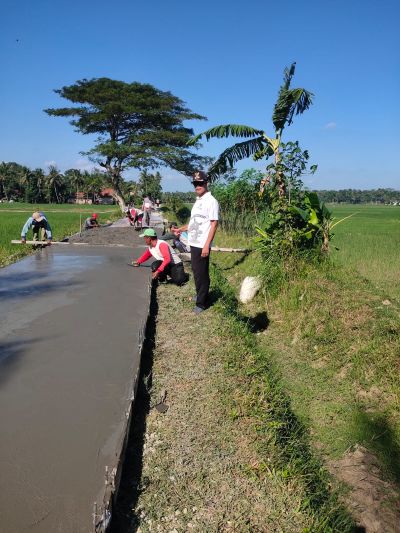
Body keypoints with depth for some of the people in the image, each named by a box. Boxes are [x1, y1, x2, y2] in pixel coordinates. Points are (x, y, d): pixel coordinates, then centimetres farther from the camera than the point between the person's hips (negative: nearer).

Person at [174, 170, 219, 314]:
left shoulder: (211, 201, -13)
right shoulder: (198, 201, 14)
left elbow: (214, 224, -18)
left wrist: (207, 245, -22)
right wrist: (181, 229, 20)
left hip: (202, 245, -9)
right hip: (194, 243, 9)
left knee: (202, 274, 0)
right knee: (196, 272, 19)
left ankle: (201, 303, 10)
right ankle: (199, 295, 35)